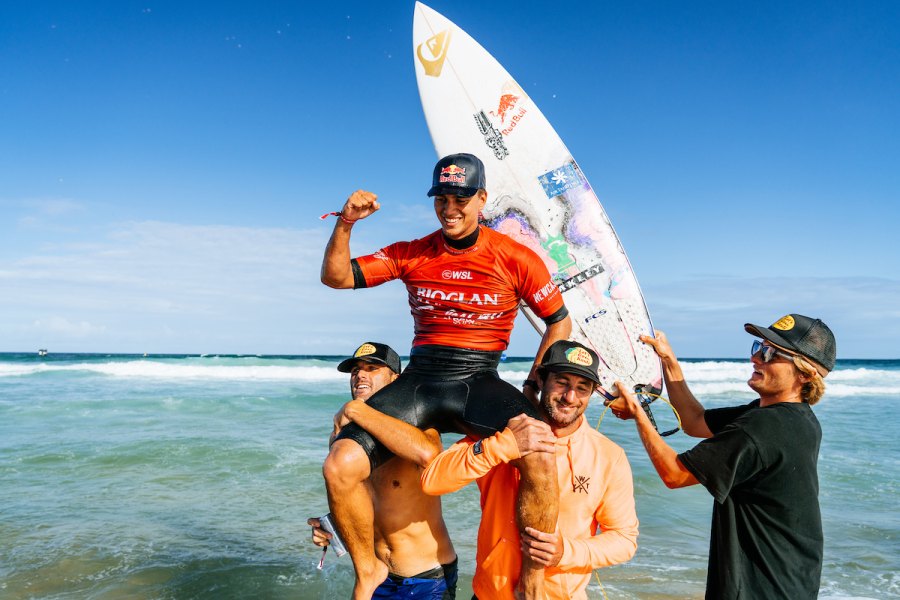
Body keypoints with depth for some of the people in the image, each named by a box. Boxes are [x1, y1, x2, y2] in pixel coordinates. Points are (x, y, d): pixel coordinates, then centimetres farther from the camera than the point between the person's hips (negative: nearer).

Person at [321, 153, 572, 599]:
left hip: (480, 383, -2)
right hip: (418, 380, 3)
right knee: (339, 468, -17)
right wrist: (345, 224, -12)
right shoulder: (411, 255, 7)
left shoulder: (516, 258, 0)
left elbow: (559, 323, 8)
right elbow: (335, 277, 4)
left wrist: (531, 388, 1)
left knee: (539, 458, -32)